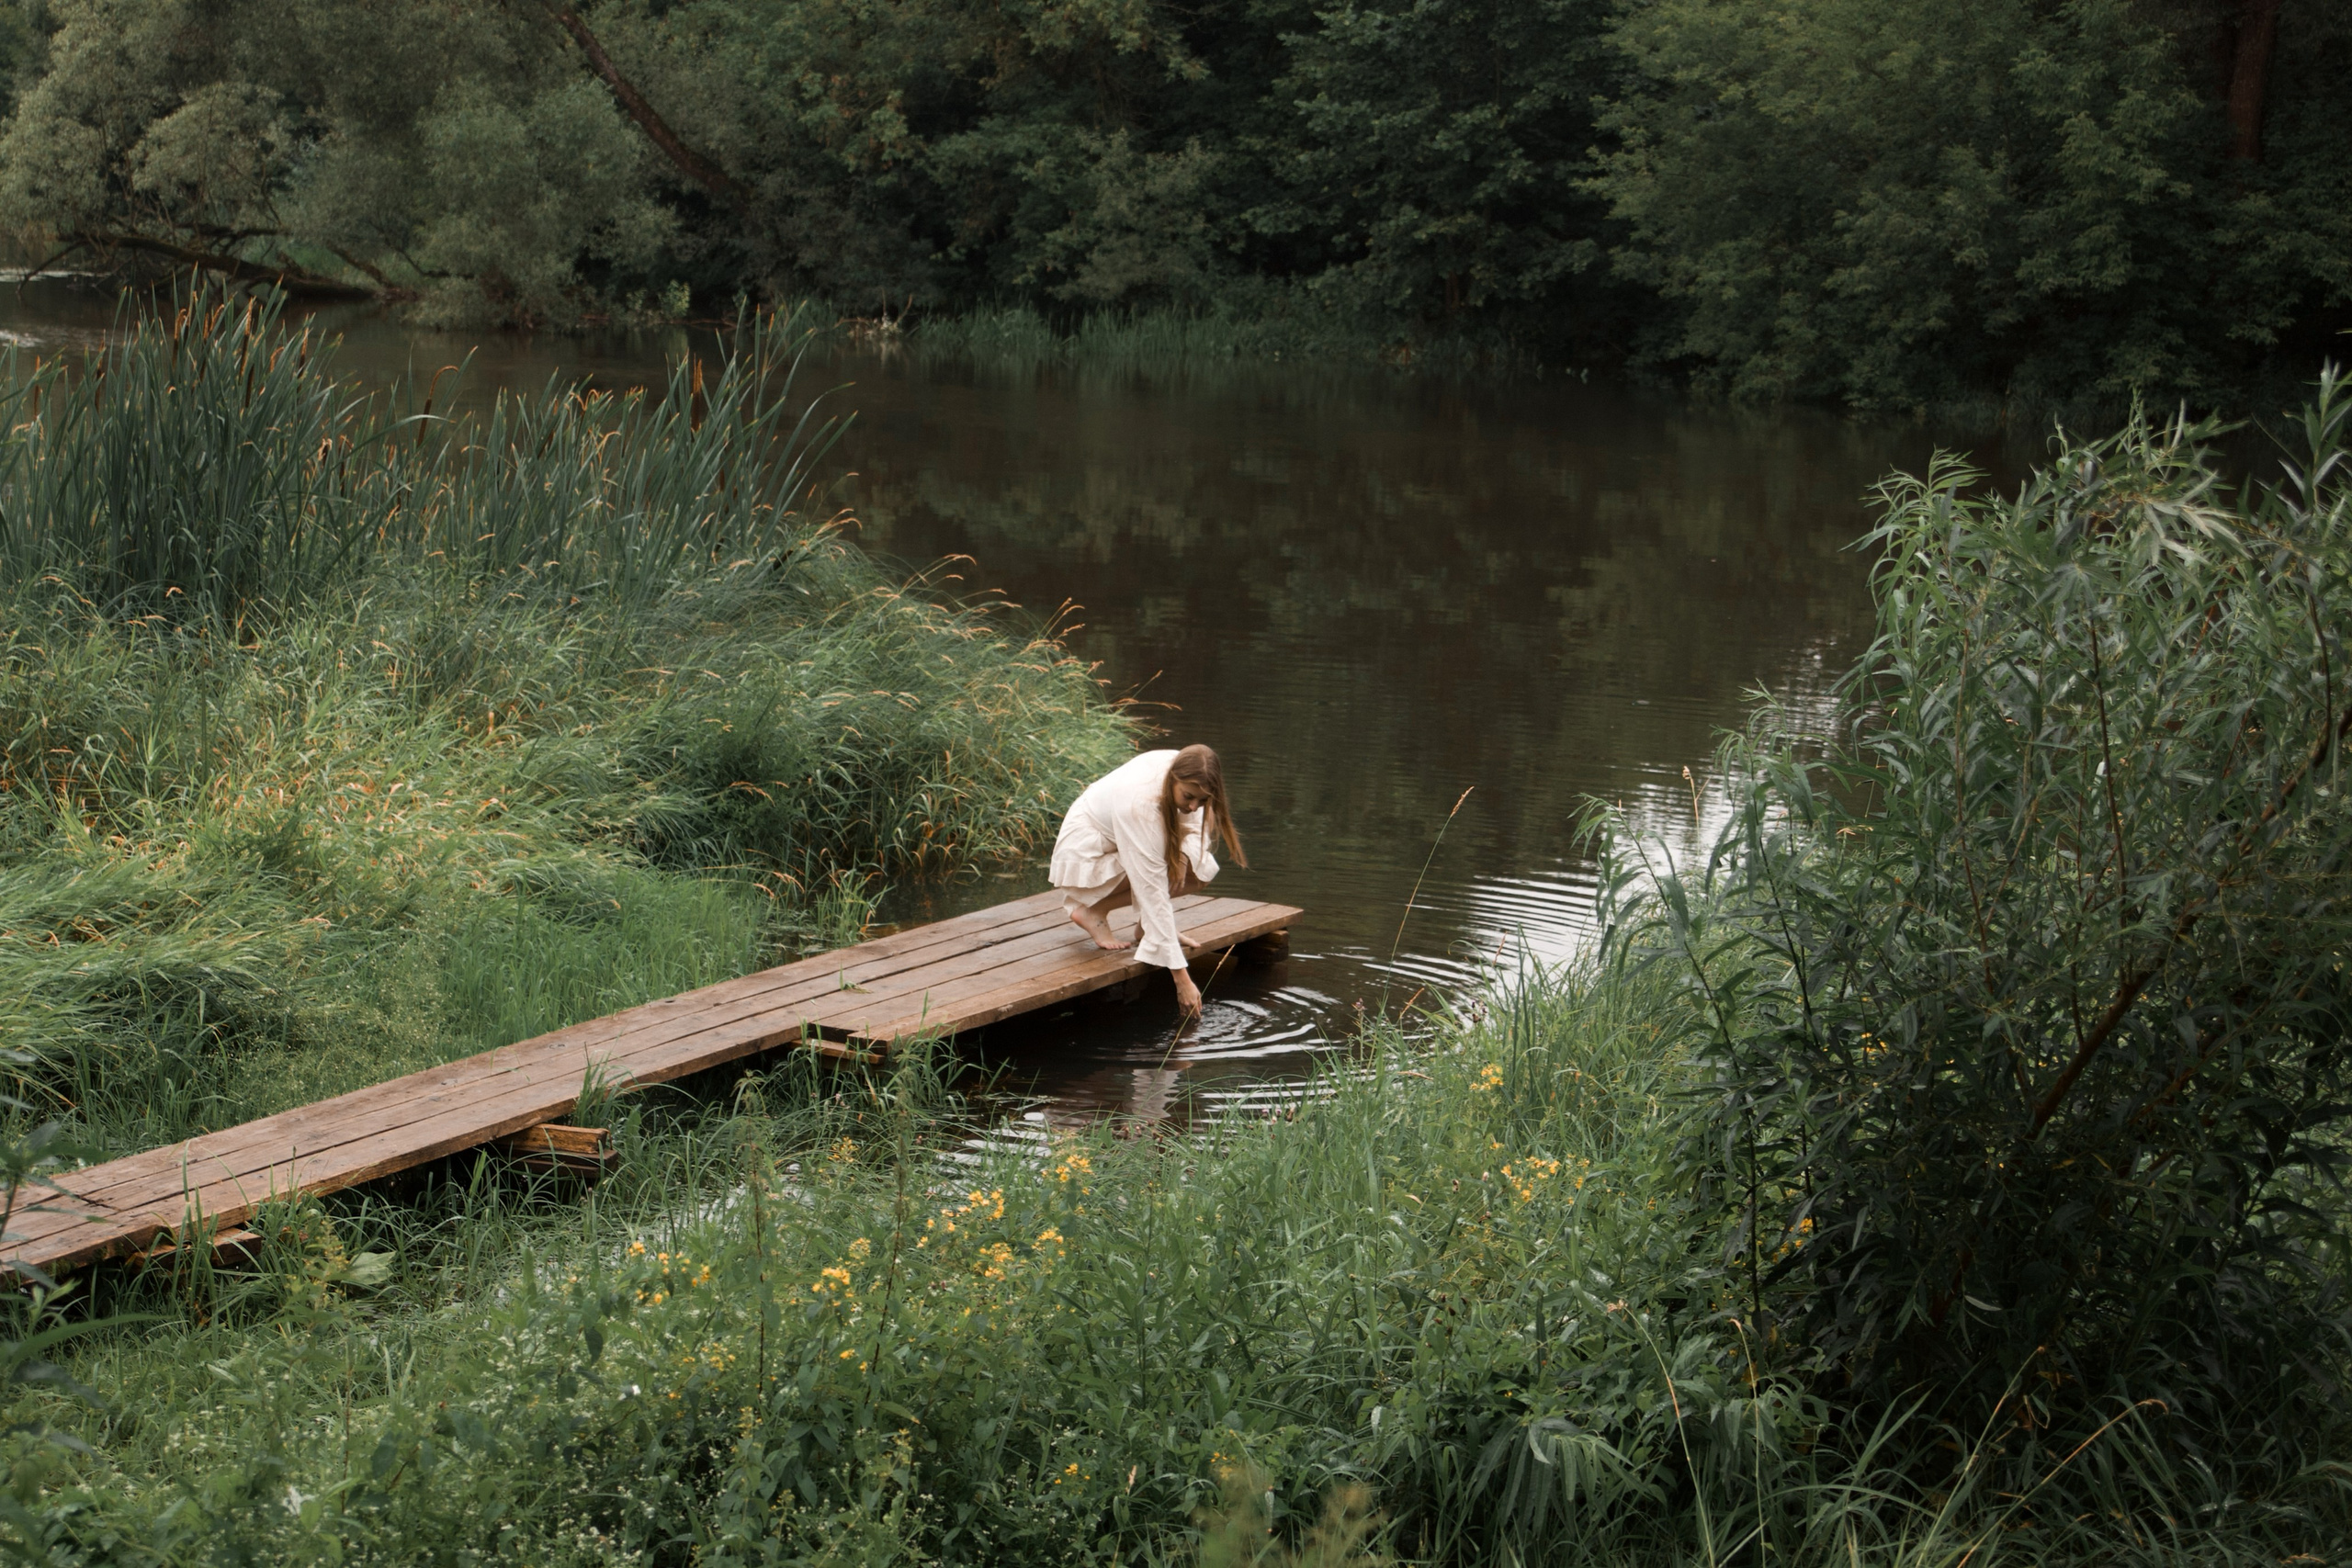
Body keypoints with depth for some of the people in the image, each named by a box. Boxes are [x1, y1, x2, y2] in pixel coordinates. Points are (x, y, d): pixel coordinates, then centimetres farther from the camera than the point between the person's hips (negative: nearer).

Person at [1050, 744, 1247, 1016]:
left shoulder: (1182, 773, -18)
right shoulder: (1139, 805, -38)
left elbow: (1193, 823, 2)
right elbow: (1153, 894, -38)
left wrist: (1184, 853, -24)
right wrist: (1182, 978, -38)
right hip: (1085, 856, -7)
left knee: (1202, 868, -14)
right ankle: (1093, 910, -11)